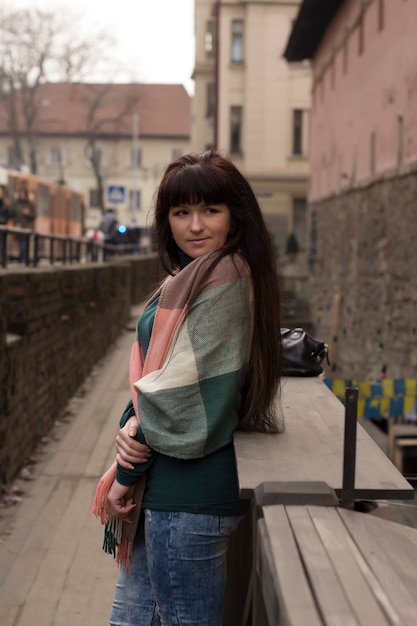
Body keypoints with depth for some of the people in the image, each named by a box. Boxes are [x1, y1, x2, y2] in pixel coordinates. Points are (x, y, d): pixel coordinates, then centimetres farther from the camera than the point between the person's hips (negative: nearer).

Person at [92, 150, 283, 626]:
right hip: (163, 488, 9)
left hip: (188, 488, -9)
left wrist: (127, 470, -10)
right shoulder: (188, 279, 13)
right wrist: (133, 426, -8)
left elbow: (189, 395, -20)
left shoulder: (222, 282, -17)